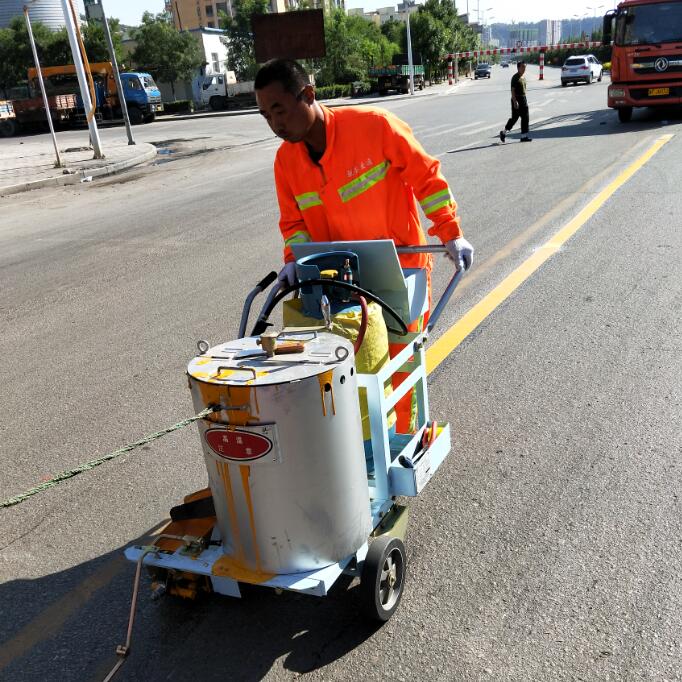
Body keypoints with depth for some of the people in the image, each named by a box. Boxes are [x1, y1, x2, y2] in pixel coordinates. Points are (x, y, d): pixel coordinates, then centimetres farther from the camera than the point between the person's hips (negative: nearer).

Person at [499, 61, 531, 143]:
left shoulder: (523, 77, 14)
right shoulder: (515, 77, -12)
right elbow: (513, 90, -18)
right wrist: (515, 101, -24)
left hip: (523, 99, 9)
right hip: (517, 99, -9)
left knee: (525, 118, 5)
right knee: (514, 118, -4)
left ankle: (524, 136, 11)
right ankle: (503, 133, 12)